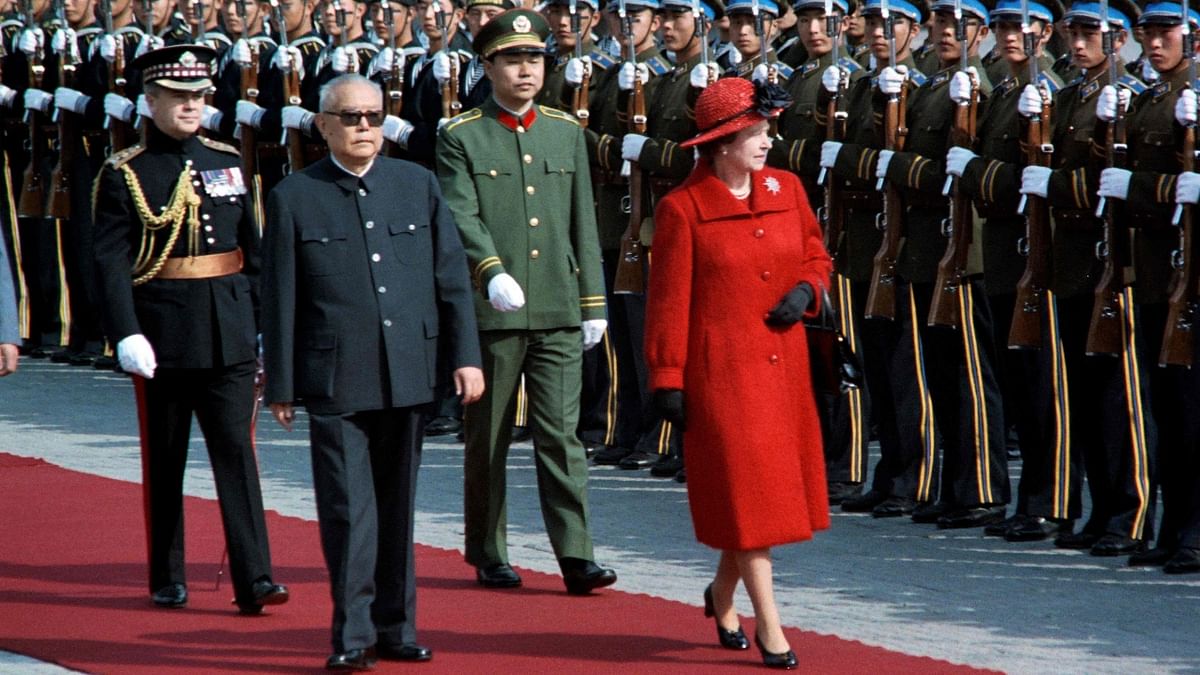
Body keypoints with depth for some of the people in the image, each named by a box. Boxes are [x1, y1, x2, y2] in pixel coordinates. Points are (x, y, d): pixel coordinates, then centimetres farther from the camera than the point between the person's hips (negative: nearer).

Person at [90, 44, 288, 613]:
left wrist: (257, 313, 7)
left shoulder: (227, 162, 10)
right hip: (163, 339, -3)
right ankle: (166, 581, 17)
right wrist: (126, 334, -21)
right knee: (164, 461, 7)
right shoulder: (124, 174, -4)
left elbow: (251, 246, 14)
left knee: (236, 451, -4)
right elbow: (110, 262, -11)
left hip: (229, 334, 3)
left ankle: (253, 580, -7)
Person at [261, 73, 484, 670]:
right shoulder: (294, 198, 1)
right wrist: (281, 385, 0)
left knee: (397, 507, 10)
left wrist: (465, 355, 4)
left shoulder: (418, 185, 9)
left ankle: (395, 627, 18)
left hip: (408, 376, 3)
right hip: (336, 383, -3)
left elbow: (452, 276, 10)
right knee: (348, 509, -6)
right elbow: (280, 299, 2)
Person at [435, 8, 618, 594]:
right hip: (491, 312, -3)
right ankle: (489, 557, 16)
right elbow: (462, 217, -12)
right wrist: (492, 272, -29)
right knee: (488, 440, 6)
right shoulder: (461, 138, 0)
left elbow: (583, 223, 14)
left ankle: (575, 557, -7)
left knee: (561, 434, -3)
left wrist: (593, 303, 10)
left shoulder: (567, 133, 13)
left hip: (558, 311, 3)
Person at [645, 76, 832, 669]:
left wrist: (806, 291, -5)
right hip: (722, 368, -6)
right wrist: (667, 379, -7)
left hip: (783, 362, 6)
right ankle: (768, 627, 1)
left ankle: (722, 595, 34)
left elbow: (815, 256, 18)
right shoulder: (682, 208, -9)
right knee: (747, 491, -4)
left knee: (776, 483, 12)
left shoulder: (786, 188, 6)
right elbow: (668, 300, -6)